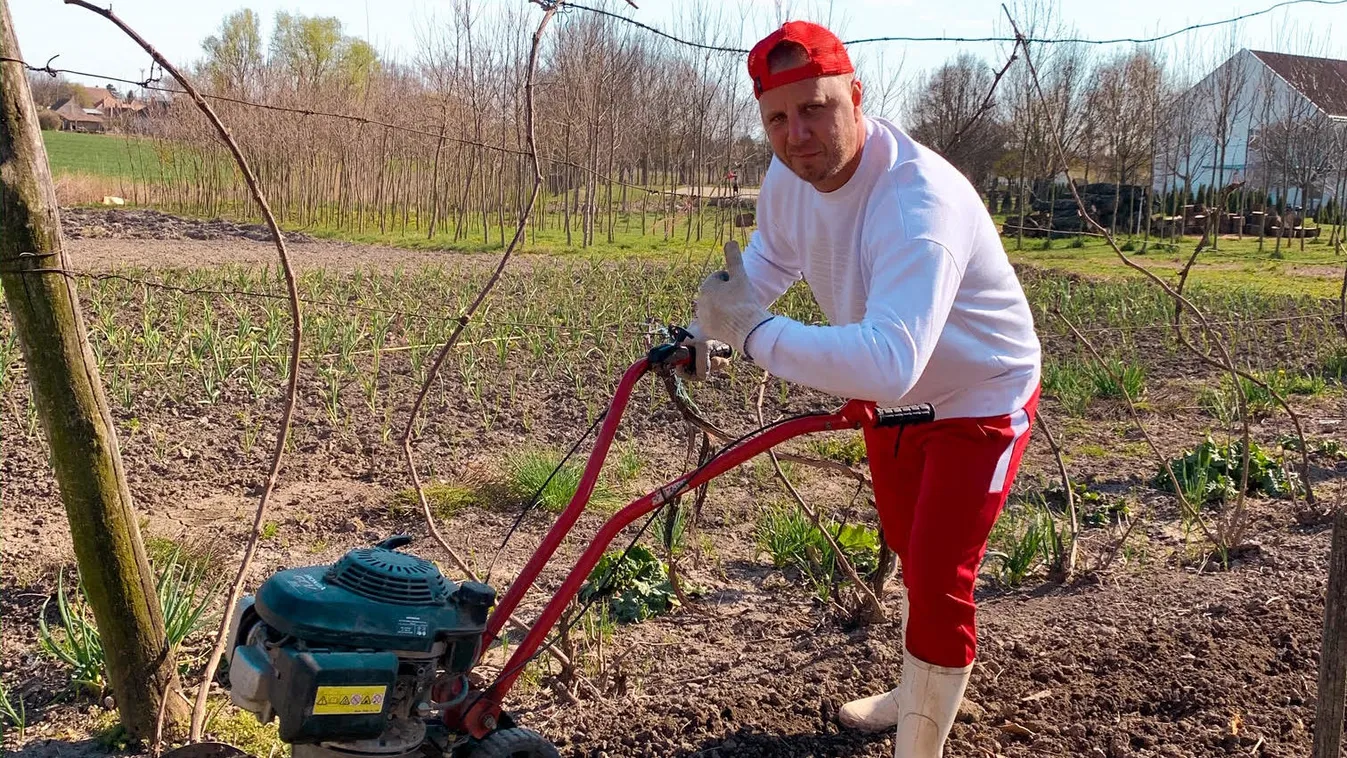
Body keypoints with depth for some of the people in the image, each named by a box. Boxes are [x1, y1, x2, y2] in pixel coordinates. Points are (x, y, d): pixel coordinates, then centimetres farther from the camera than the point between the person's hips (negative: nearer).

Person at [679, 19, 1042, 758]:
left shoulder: (919, 205, -40)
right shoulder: (789, 177, -15)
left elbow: (889, 362, -52)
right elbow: (770, 258, 8)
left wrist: (752, 330, -45)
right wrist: (709, 325, -9)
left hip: (980, 400, -8)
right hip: (890, 392, 8)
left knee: (938, 582, -9)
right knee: (907, 552, 25)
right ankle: (917, 695, 50)